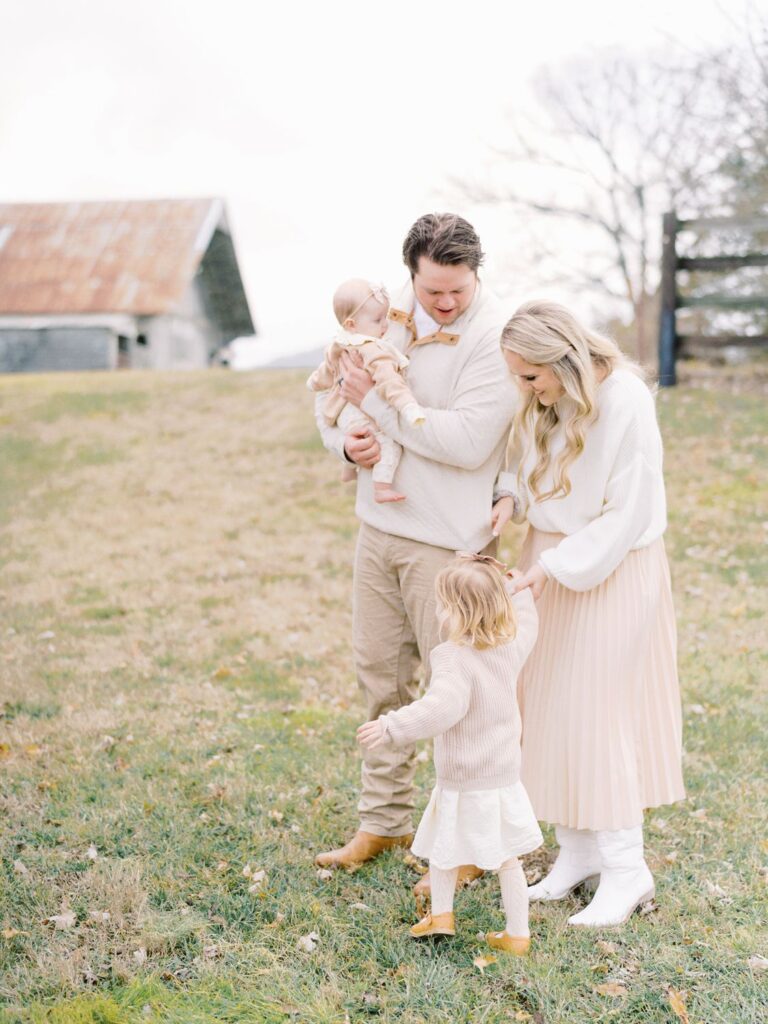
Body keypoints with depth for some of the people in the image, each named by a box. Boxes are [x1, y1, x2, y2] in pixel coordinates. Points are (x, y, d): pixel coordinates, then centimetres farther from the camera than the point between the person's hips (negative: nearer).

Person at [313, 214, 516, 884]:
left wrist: (376, 400, -17)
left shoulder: (495, 336, -15)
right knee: (381, 673, 15)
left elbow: (467, 442, -24)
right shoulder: (388, 314, 5)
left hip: (448, 540, -7)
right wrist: (345, 439, -6)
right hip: (380, 525, 7)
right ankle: (385, 820, 31)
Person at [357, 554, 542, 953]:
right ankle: (518, 934, 24)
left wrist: (392, 727, -43)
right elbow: (525, 620, 18)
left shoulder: (454, 659, -26)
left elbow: (442, 707, -41)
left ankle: (440, 915, 31)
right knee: (506, 859, 17)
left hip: (462, 783, -6)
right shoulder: (510, 645, -5)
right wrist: (520, 590, 35)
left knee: (444, 849, 19)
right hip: (504, 776, 6)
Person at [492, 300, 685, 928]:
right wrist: (512, 499, -7)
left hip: (610, 571, -7)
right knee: (551, 709, 10)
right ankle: (577, 854, 23)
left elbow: (628, 514, -20)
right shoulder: (543, 400, -1)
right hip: (552, 562, 7)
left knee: (597, 714, -5)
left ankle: (626, 871, 9)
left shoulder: (625, 402, -21)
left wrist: (554, 566, -22)